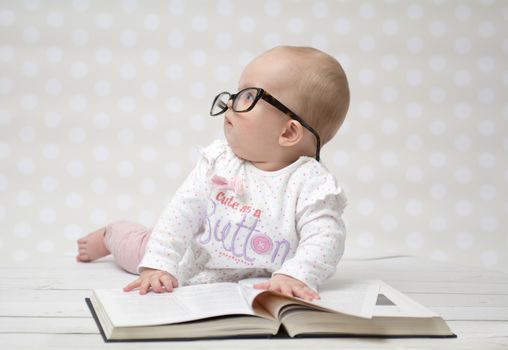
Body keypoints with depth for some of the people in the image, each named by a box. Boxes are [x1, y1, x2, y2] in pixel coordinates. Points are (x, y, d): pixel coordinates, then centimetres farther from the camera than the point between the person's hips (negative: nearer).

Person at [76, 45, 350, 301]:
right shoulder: (218, 159, -15)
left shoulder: (311, 183, -27)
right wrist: (158, 266, -27)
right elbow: (183, 211, -17)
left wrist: (296, 276, -50)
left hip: (254, 287, -3)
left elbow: (325, 237, -33)